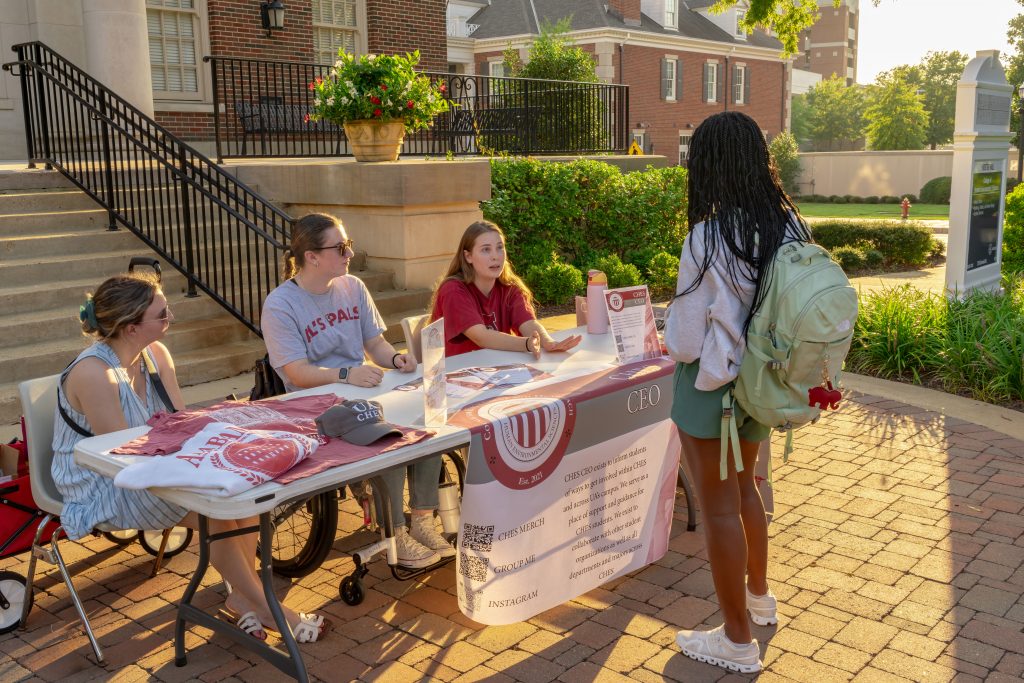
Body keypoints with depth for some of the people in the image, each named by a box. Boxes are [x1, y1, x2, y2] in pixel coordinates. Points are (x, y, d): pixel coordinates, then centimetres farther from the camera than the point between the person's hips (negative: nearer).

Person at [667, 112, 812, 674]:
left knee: (719, 506, 7)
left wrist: (678, 348, 2)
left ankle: (737, 641, 21)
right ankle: (758, 596, 45)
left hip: (711, 386, -7)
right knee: (742, 486, 27)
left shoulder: (709, 238, -24)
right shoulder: (788, 226, -4)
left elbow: (689, 339, -19)